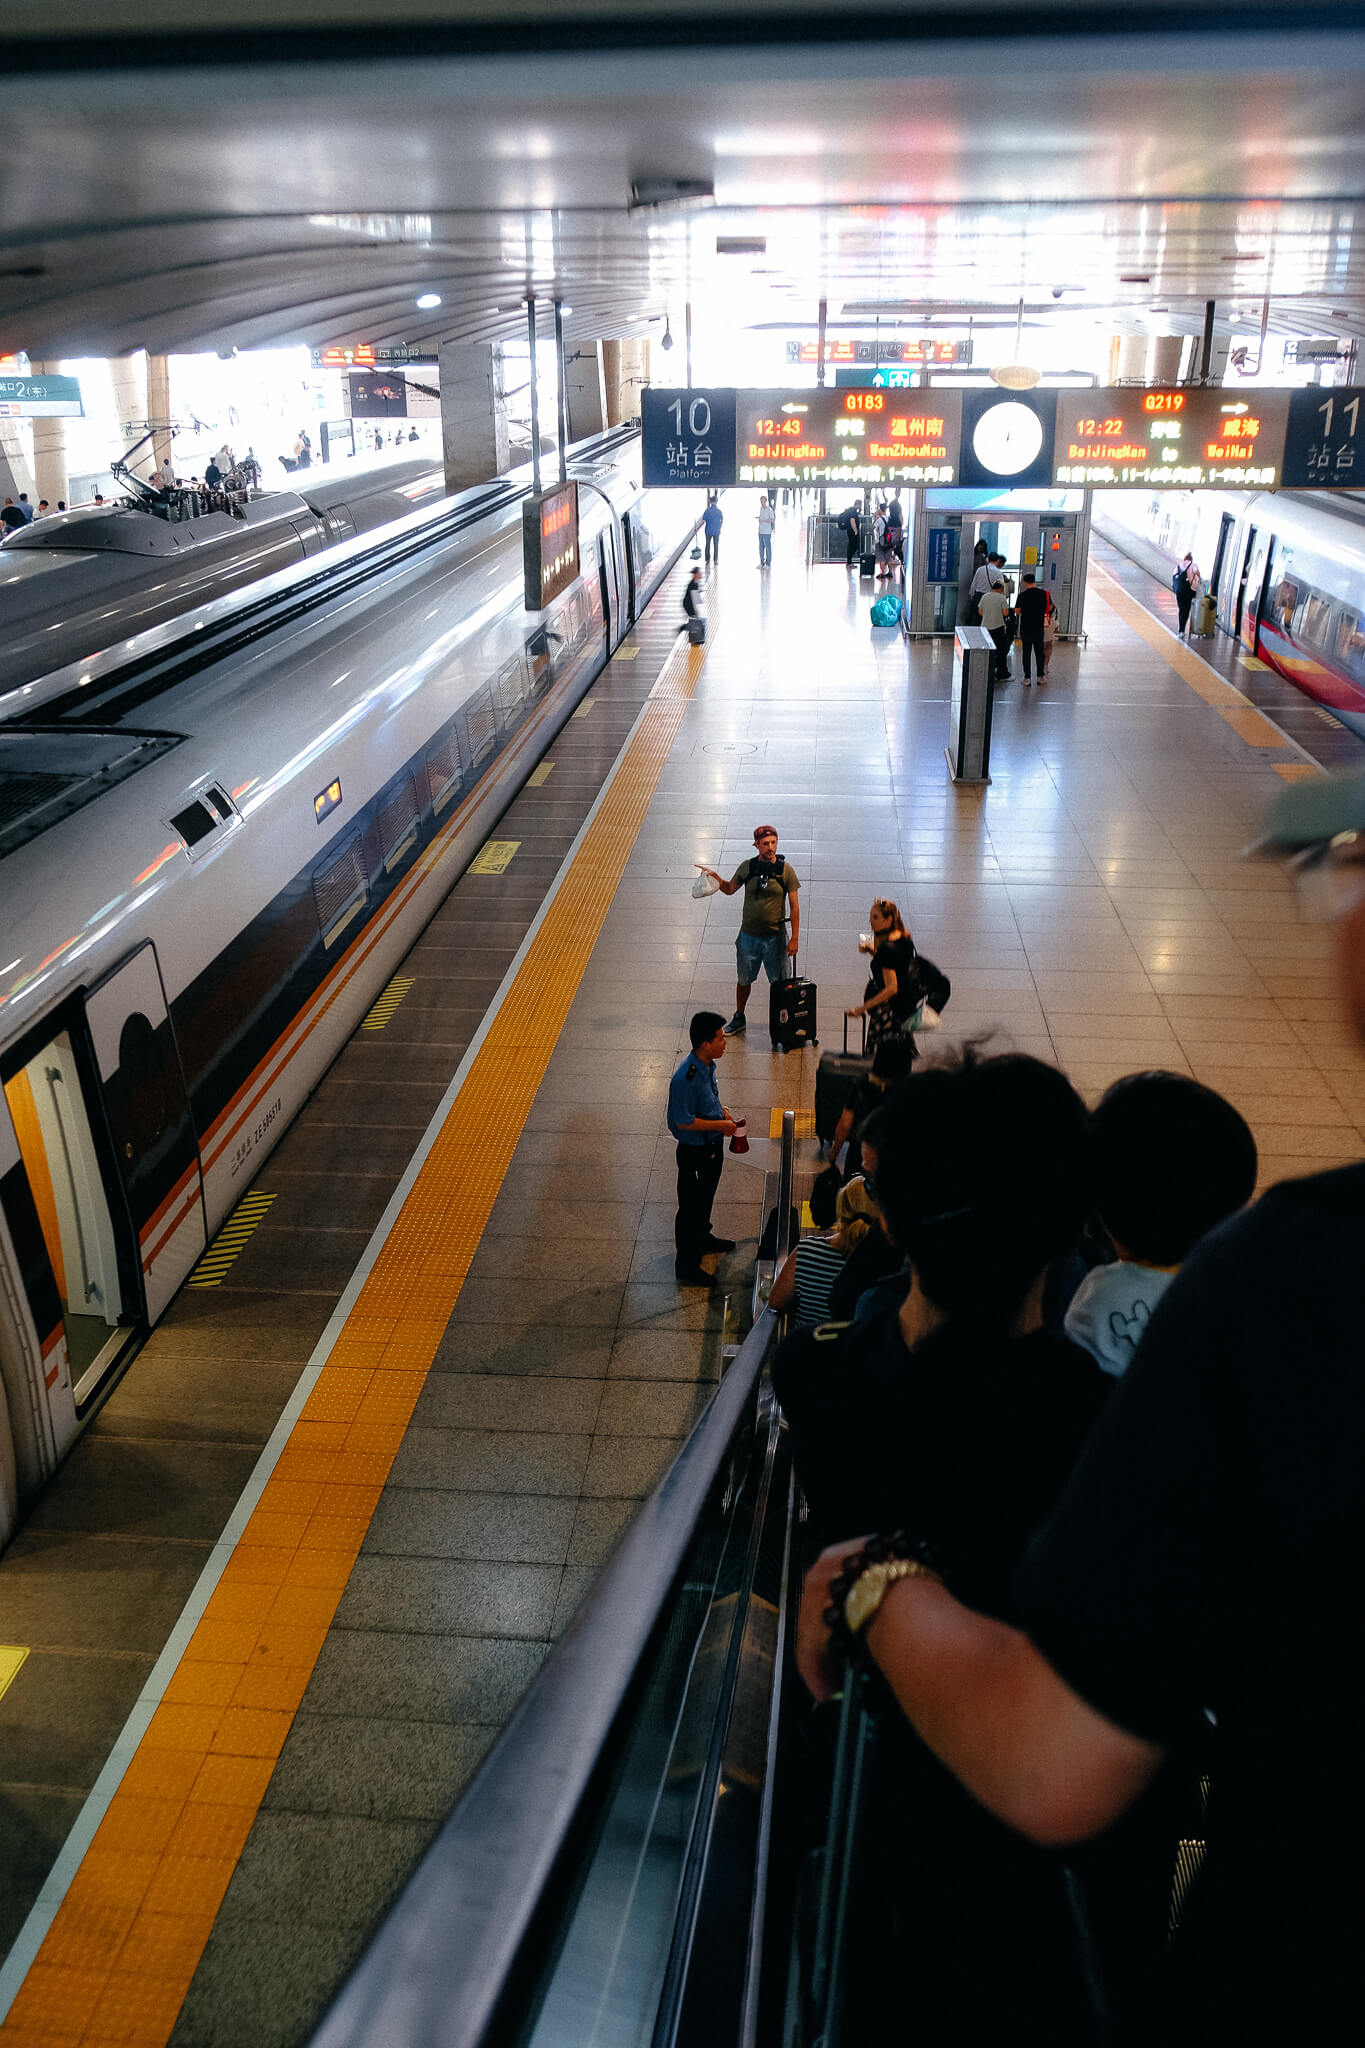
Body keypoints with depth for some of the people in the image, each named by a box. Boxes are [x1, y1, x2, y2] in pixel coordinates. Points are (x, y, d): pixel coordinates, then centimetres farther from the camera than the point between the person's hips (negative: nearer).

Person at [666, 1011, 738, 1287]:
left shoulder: (707, 1064, -4)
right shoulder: (686, 1078, -33)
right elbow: (684, 1121, -27)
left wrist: (721, 1109, -1)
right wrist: (721, 1125, -21)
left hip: (712, 1145, 9)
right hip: (694, 1152, -9)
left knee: (706, 1197, 29)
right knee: (691, 1207, 7)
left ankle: (702, 1237, 53)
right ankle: (686, 1267, 22)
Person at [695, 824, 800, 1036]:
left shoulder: (785, 870, -10)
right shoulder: (747, 867, -3)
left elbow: (794, 906, -7)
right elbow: (729, 889, 13)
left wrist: (794, 938, -11)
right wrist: (715, 876, -6)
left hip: (775, 936, -2)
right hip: (749, 935, 3)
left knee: (780, 985, 5)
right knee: (743, 980, 17)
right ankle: (739, 1019, 36)